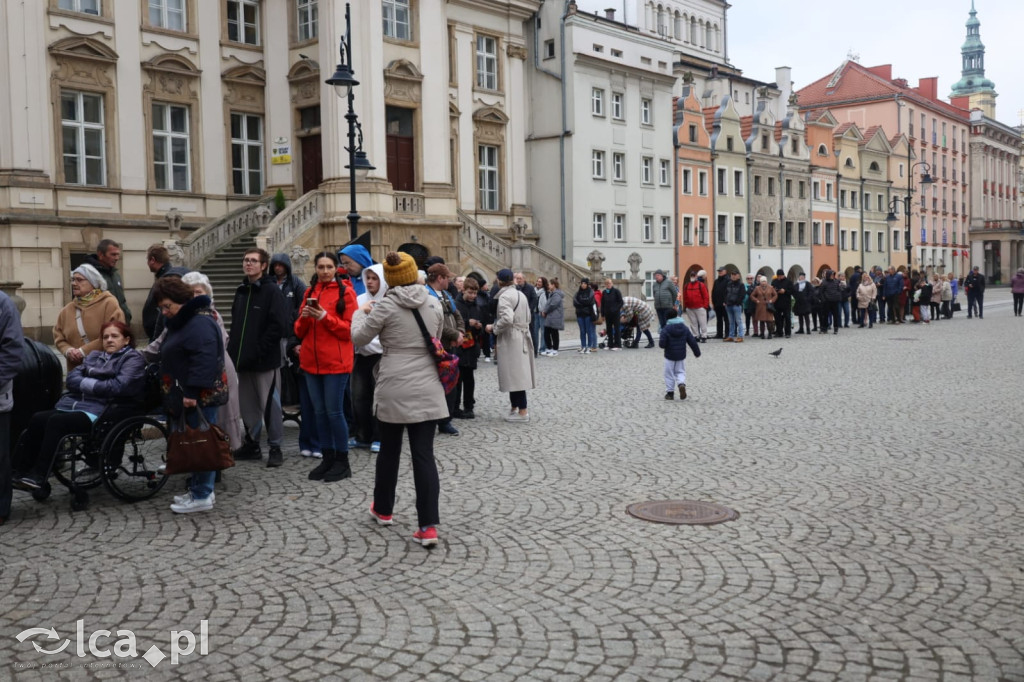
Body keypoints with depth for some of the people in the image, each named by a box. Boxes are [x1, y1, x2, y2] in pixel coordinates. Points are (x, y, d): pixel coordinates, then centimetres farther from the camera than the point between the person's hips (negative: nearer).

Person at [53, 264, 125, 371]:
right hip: (76, 369, 5)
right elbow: (59, 338, 13)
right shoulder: (66, 311, 10)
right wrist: (68, 350, -10)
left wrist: (84, 351, -16)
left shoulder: (108, 303, -6)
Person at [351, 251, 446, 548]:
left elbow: (358, 338, 2)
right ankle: (428, 525, -6)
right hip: (427, 388, 2)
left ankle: (383, 509, 34)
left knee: (389, 449, 16)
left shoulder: (385, 306, -8)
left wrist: (363, 313, 20)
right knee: (424, 454, 1)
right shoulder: (434, 303, 2)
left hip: (394, 388, -2)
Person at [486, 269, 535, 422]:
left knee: (514, 374, -5)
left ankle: (522, 412, -5)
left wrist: (493, 327, -12)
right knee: (518, 374, 12)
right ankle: (515, 408, 17)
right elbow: (527, 318, 15)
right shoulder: (520, 294, 12)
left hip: (510, 339, -9)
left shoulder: (504, 296, -14)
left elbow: (507, 319, -26)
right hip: (521, 337, 9)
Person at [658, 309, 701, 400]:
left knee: (669, 374, 9)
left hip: (669, 356, -3)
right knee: (680, 372, 15)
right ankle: (682, 384, -15)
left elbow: (662, 344, -18)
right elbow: (692, 341, 2)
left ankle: (670, 392, 12)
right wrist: (697, 352, 12)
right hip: (681, 356, 3)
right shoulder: (684, 328, -1)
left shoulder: (666, 330, -14)